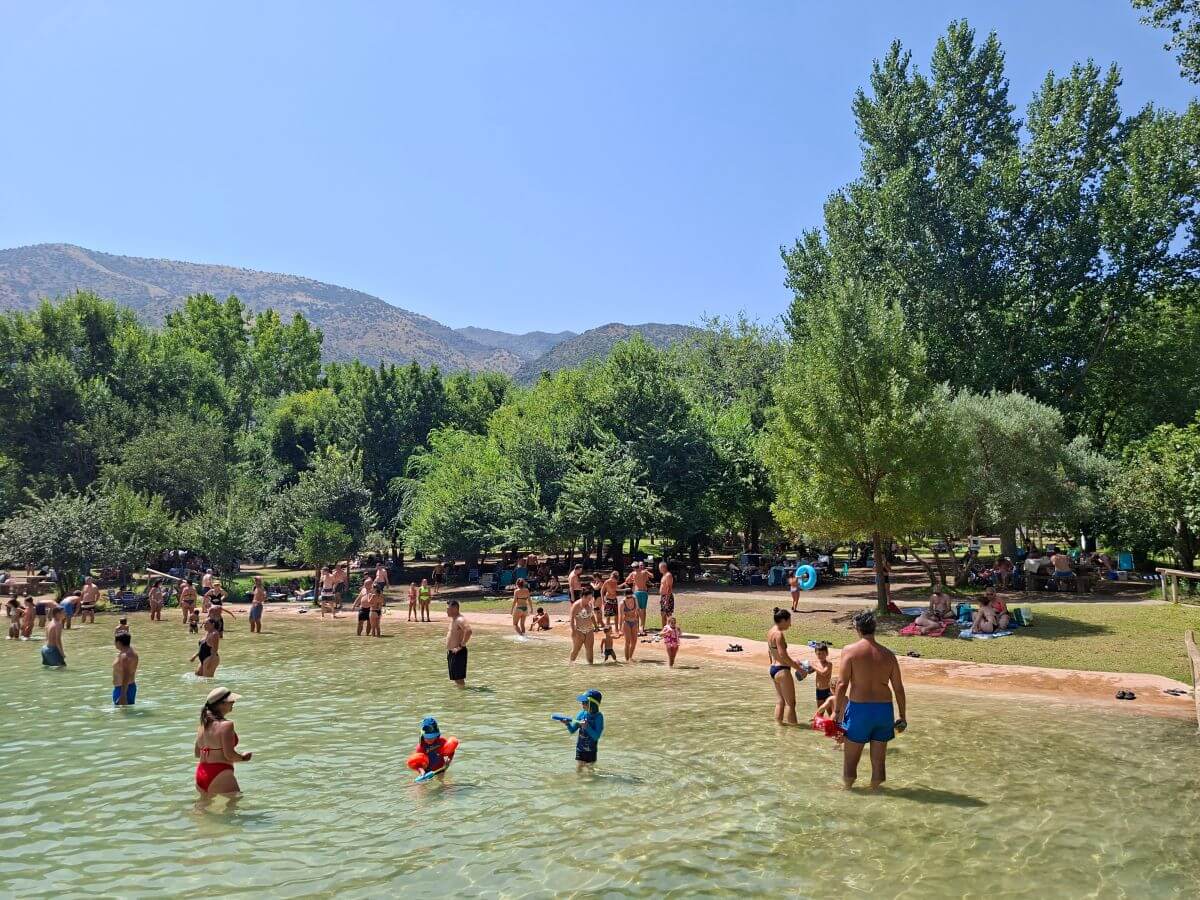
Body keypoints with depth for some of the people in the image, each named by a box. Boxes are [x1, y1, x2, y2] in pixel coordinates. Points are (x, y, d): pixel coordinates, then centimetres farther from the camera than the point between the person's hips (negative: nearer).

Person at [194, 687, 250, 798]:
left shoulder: (203, 724, 10)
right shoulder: (226, 724, -16)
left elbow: (197, 753, 18)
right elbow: (229, 755, -18)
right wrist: (243, 757, 0)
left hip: (200, 775, 8)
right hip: (220, 775, -8)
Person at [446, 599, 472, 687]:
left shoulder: (460, 620, -19)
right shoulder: (453, 619, 13)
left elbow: (468, 631, -35)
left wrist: (461, 646, -28)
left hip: (458, 653, -10)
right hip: (451, 652, 10)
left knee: (459, 678, -8)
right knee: (455, 678, 16)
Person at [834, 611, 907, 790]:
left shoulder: (850, 651, -7)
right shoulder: (888, 654, 4)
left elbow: (842, 684, -12)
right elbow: (899, 689, 6)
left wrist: (837, 711, -5)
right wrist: (902, 717, 15)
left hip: (859, 708, -3)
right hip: (884, 709, 3)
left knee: (851, 759, 11)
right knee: (879, 760, 14)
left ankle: (847, 790, 21)